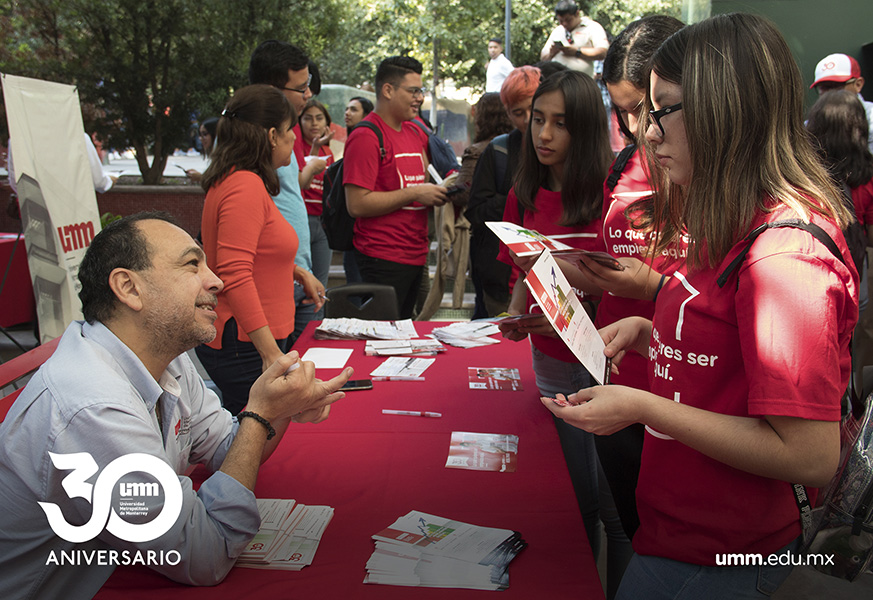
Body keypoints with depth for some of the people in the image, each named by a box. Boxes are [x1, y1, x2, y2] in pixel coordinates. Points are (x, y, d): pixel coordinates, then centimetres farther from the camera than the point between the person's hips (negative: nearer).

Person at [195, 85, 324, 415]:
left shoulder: (237, 180, 15)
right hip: (244, 346, -10)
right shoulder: (246, 186, -18)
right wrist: (271, 352, -28)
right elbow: (234, 276, -25)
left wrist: (297, 272, 23)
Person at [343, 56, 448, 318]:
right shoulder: (366, 137, -12)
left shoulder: (416, 133, 14)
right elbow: (357, 205, -20)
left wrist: (436, 193, 6)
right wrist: (414, 193, -17)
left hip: (415, 255, 8)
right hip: (382, 258, -8)